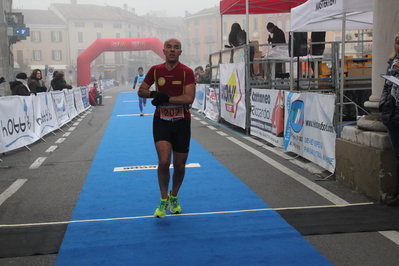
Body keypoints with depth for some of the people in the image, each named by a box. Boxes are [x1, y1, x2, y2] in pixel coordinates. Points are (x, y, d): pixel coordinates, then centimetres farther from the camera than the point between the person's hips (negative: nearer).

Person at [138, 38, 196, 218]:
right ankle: (164, 199, 8)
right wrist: (154, 94, -11)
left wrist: (166, 98, -22)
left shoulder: (187, 72, -9)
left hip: (182, 122, 0)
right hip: (161, 121, 1)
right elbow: (141, 91, 9)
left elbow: (189, 98, -21)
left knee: (179, 165, 9)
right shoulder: (155, 70, 1)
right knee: (164, 161, -15)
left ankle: (174, 197, 36)